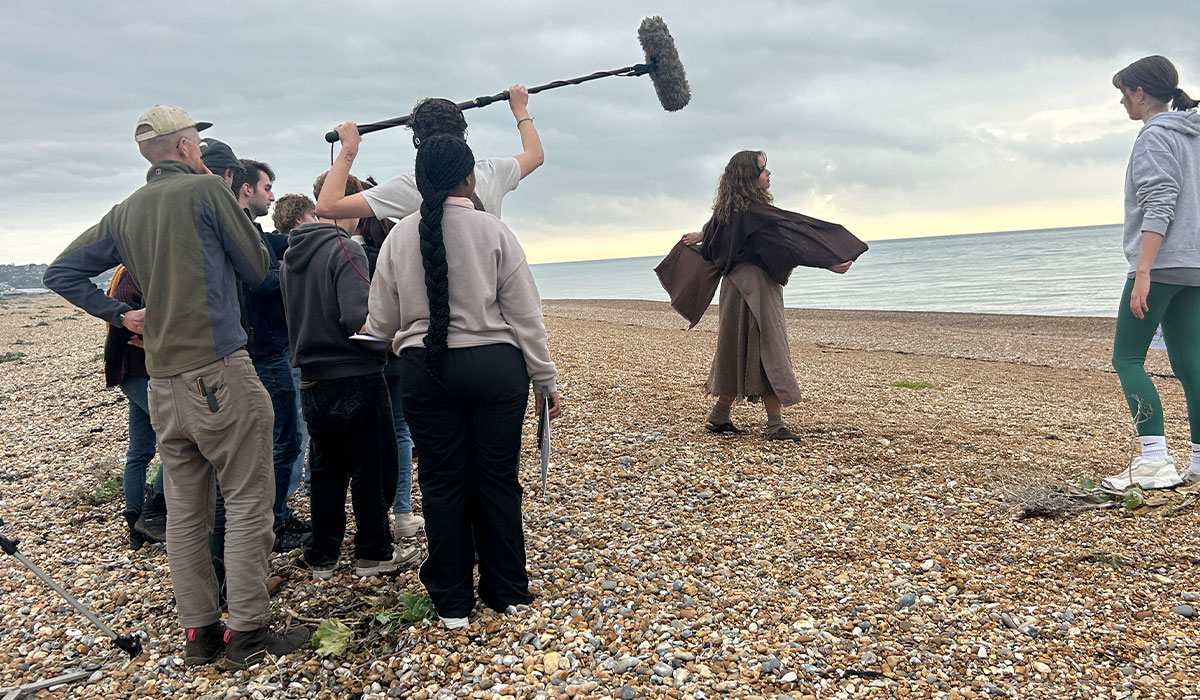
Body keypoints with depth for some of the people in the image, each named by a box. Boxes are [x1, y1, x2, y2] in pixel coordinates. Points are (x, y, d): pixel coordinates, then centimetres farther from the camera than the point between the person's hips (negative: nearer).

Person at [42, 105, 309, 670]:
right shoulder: (206, 190, -4)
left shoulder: (125, 213, 15)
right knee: (247, 502, -1)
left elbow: (61, 272, 19)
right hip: (219, 372, -7)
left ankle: (199, 632, 18)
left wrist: (119, 315, 17)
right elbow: (257, 267, 1)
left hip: (162, 382, 7)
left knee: (185, 512, 11)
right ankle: (246, 632, 1)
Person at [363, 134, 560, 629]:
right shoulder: (492, 231, -4)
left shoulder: (399, 238, 1)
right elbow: (525, 314, -4)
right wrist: (545, 380, 3)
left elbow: (380, 324, 5)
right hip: (494, 365, -1)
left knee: (442, 482, 10)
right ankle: (507, 592, 22)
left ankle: (452, 602, 19)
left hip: (425, 370, 1)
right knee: (498, 478, 10)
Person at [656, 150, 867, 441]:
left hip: (736, 284, 10)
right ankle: (775, 424, -4)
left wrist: (700, 236, 52)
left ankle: (719, 416, 21)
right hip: (756, 286, -10)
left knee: (737, 350, 15)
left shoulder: (727, 209, 9)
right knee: (768, 350, -7)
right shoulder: (753, 211, -18)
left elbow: (712, 235, 29)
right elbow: (790, 236, -23)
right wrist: (829, 261, -24)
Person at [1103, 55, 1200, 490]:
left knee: (1127, 358, -5)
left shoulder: (1156, 136, -8)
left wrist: (1143, 271, -23)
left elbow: (1158, 207, -18)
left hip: (1161, 265, -9)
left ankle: (1155, 462, -12)